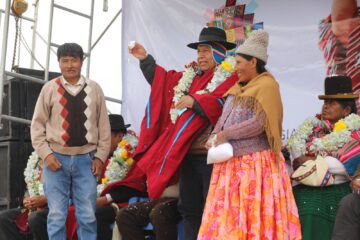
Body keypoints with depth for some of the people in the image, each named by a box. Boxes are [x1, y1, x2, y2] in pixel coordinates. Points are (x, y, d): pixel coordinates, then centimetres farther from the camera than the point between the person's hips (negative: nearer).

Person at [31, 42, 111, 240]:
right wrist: (46, 154, -5)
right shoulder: (50, 88, 1)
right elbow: (37, 124, 3)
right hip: (57, 157, -1)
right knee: (56, 216, 2)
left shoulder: (94, 89, 5)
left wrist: (100, 156, 1)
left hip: (85, 158, 1)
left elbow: (104, 125, 7)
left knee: (88, 215, 4)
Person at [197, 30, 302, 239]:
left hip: (255, 163, -8)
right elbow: (224, 118, 16)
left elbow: (259, 124, -18)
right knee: (230, 215, 6)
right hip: (233, 162, 8)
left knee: (254, 217, -5)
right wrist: (215, 136, -4)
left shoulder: (266, 85, -9)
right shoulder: (238, 88, 17)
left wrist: (225, 135, -13)